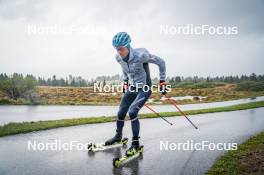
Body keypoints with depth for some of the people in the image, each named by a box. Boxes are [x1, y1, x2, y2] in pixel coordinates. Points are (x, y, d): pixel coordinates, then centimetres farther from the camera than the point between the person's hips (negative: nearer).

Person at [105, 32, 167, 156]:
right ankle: (118, 136, 35)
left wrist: (162, 82, -10)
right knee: (121, 113, 8)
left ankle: (135, 143, -6)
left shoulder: (141, 55, -28)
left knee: (132, 112, -22)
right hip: (131, 88, 6)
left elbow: (161, 62, -14)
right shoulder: (119, 58, -10)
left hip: (145, 89, -6)